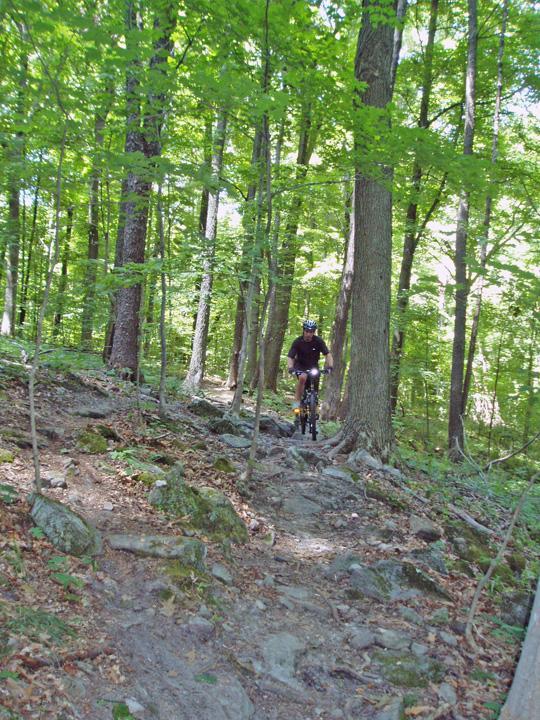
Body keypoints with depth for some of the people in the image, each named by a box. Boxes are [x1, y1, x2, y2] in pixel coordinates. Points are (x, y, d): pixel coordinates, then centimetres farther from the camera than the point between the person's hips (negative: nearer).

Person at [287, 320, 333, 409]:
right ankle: (297, 400, -23)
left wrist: (330, 366, -36)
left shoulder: (318, 341, -16)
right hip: (300, 366, -2)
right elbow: (290, 357, -23)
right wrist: (290, 367, -42)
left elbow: (327, 354, -18)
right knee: (302, 377, -33)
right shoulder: (297, 342, -19)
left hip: (313, 366, 2)